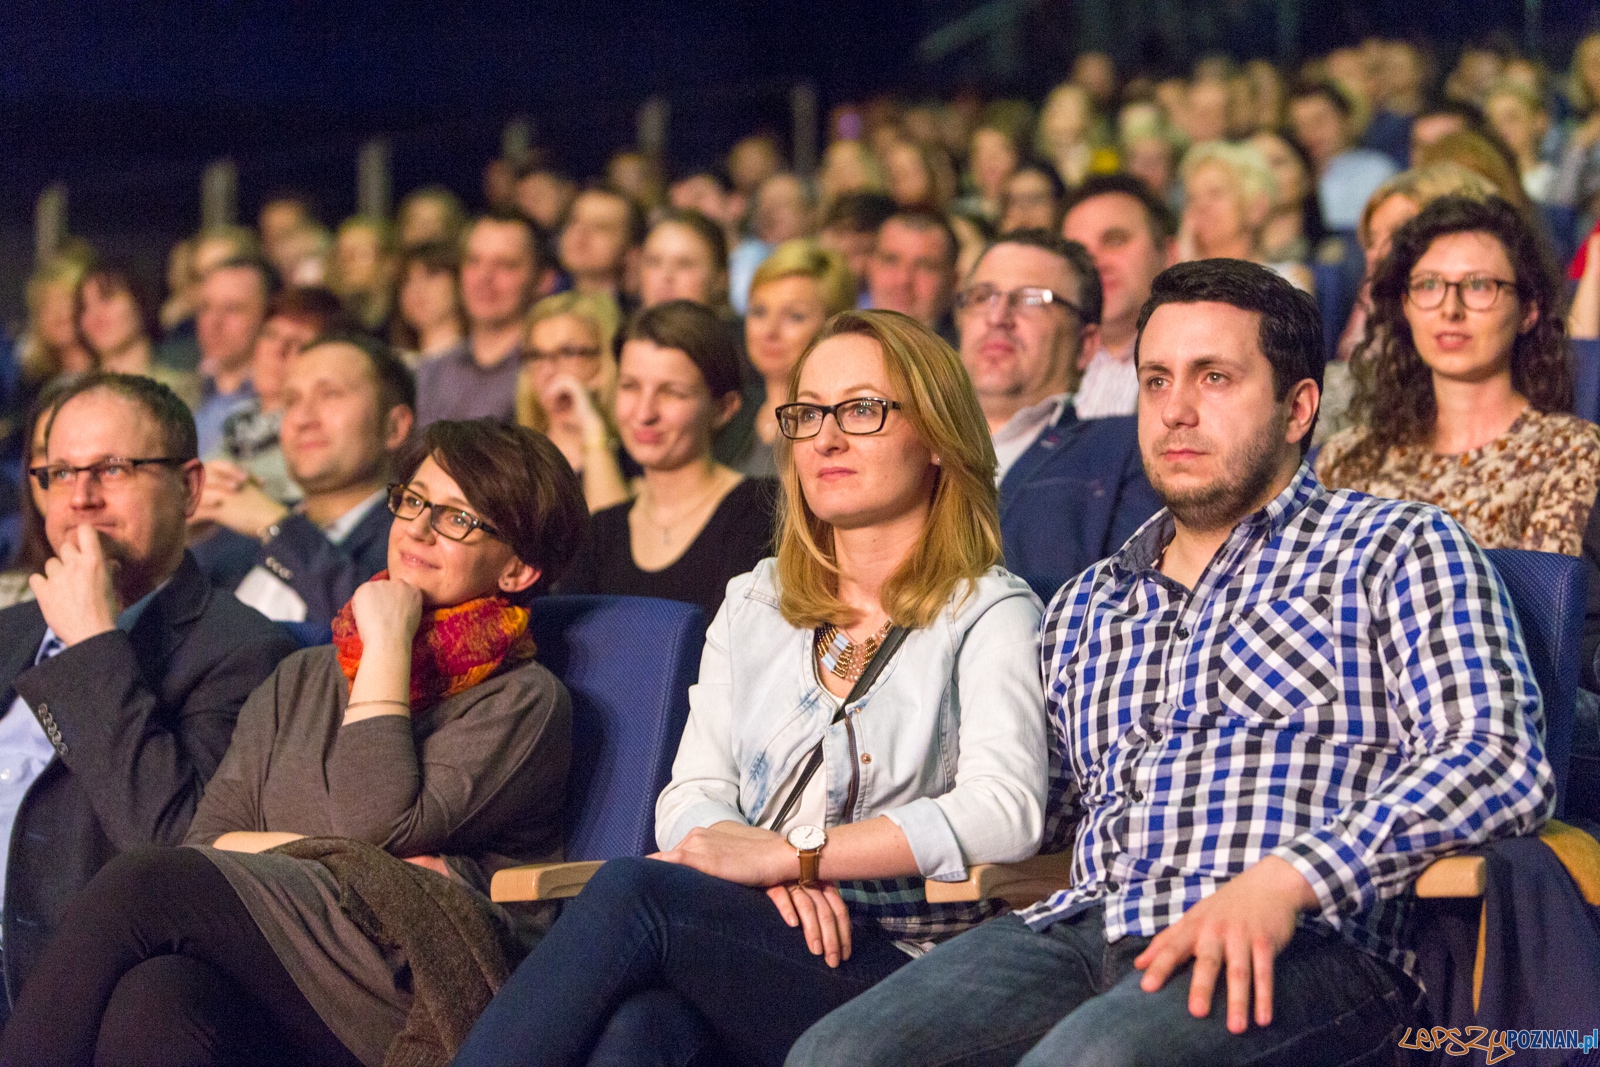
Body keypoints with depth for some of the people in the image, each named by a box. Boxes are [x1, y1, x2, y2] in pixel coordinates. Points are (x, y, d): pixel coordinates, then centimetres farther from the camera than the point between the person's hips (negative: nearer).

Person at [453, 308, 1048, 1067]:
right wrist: (776, 880, -10)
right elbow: (690, 799, 14)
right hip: (756, 940, 4)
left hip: (899, 970, -4)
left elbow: (1005, 811, -12)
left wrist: (788, 853, -16)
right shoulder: (753, 605, 24)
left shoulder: (988, 612, 5)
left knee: (633, 891, -32)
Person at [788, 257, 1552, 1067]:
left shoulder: (1394, 550, 11)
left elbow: (1501, 761, -5)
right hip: (1084, 931, 5)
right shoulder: (1086, 607, 29)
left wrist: (1284, 880, -20)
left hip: (1305, 947, -5)